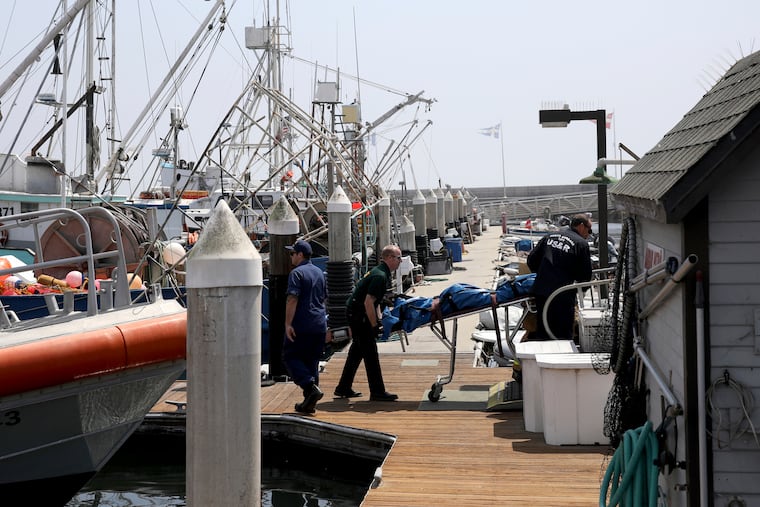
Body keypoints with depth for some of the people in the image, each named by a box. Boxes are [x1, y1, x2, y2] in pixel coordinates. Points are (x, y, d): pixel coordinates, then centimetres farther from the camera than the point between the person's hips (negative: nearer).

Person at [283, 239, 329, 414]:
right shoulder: (319, 273, 15)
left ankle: (311, 387, -17)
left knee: (290, 357, 2)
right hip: (320, 326, 7)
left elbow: (292, 299, -19)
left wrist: (288, 323, -19)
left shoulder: (297, 273, -11)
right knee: (312, 361, 11)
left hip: (301, 326, -7)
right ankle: (309, 403, 11)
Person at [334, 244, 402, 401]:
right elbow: (368, 302, -25)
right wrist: (375, 325, -19)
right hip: (359, 316, -11)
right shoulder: (380, 276, -20)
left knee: (357, 351, 16)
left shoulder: (381, 273, 13)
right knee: (371, 353, -7)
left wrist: (379, 318, 11)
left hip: (356, 314, 11)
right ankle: (377, 392, -3)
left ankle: (343, 388, 24)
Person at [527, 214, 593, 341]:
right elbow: (585, 274, -1)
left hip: (540, 291, 5)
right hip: (563, 296, -5)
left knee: (542, 333, 16)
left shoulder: (549, 237, 13)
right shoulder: (581, 243, -3)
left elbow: (531, 260, 12)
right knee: (564, 334, 3)